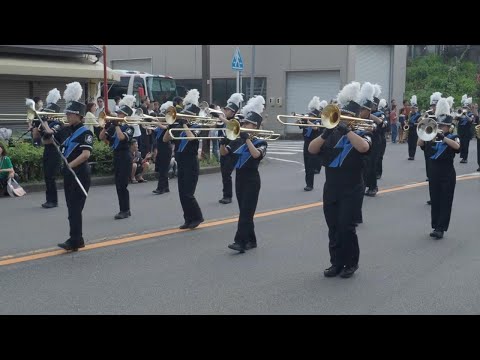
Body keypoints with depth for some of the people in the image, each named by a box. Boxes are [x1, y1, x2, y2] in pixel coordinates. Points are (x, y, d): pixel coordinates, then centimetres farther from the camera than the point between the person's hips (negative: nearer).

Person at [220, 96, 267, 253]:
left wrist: (247, 138, -25)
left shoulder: (261, 142, -6)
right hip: (239, 178, 6)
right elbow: (223, 153, 1)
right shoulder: (237, 141, 8)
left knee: (246, 211, -10)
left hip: (252, 180, -6)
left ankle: (240, 242, -14)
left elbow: (256, 154, -26)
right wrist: (223, 141, -16)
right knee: (245, 211, 11)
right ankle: (251, 240, 20)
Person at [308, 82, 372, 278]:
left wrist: (347, 130, -20)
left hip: (351, 191, -4)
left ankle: (351, 263, 11)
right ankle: (336, 262, 19)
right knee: (333, 228, 8)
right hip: (331, 189, 4)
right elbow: (311, 149, -2)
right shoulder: (332, 135, 8)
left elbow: (363, 147, -25)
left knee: (346, 227, -6)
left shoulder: (362, 135, -1)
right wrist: (326, 133, -14)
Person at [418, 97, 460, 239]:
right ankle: (435, 227, 15)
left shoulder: (453, 137, -3)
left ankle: (441, 229, -1)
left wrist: (443, 137, -35)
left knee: (445, 202, -2)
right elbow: (420, 144, -10)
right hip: (433, 173, 3)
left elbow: (456, 146, -25)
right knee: (435, 201, 8)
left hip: (448, 174, -3)